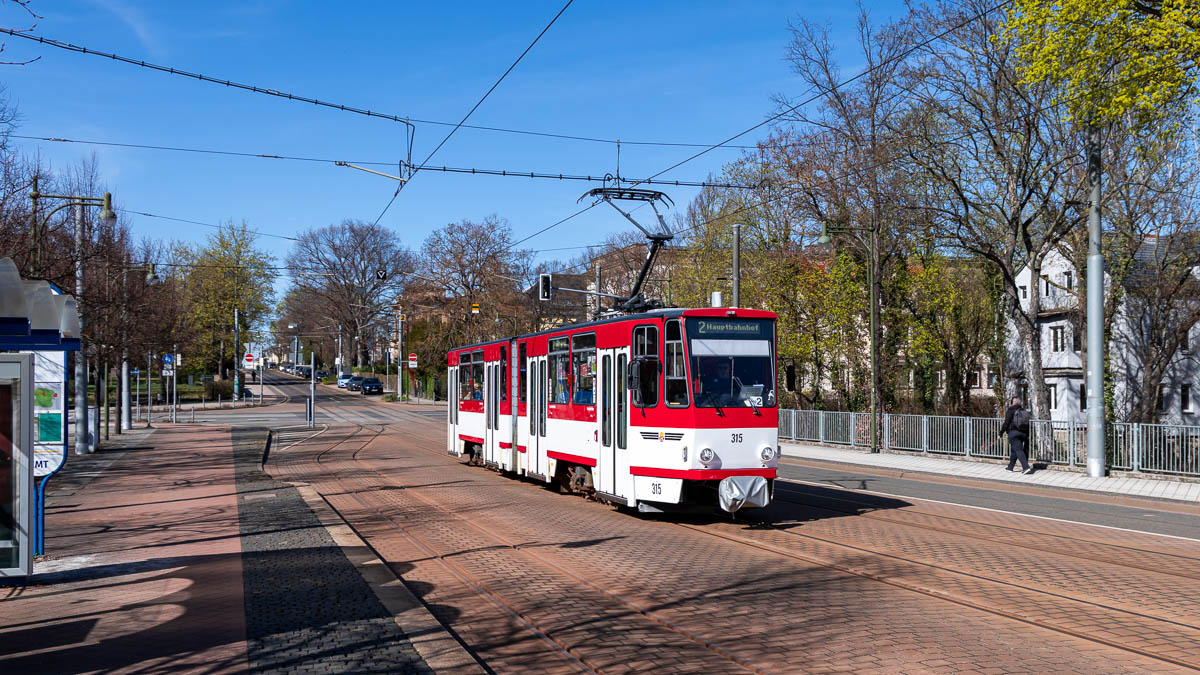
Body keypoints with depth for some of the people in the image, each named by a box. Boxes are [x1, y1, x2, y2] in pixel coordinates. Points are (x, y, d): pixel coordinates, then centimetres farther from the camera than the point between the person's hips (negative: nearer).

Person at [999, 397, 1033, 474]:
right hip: (1023, 433, 7)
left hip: (1013, 432, -7)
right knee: (1014, 450, 18)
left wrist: (1001, 433, -5)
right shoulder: (1024, 411, 14)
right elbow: (1027, 424, 15)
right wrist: (1027, 436, 19)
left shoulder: (1010, 410, -6)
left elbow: (1006, 423, -11)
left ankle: (1026, 467, -22)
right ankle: (1010, 467, 27)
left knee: (1018, 450, -10)